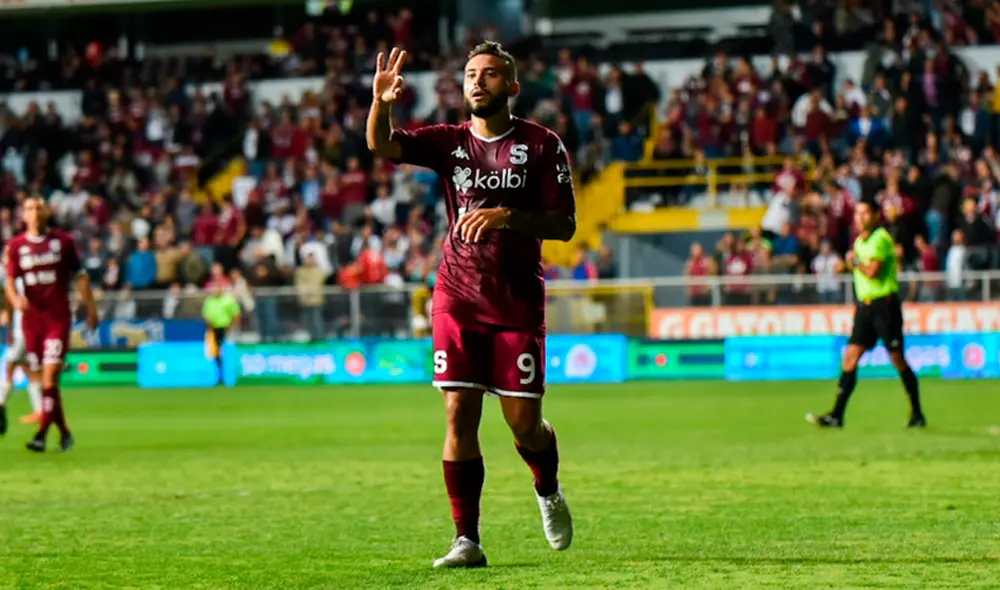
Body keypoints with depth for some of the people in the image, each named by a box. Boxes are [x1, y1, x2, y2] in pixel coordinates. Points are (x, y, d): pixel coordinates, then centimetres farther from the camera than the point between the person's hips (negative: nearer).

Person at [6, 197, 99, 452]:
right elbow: (10, 280, 2)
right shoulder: (17, 245, 6)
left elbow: (80, 277, 10)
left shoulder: (63, 240, 3)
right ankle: (63, 431, 21)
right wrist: (15, 299, -20)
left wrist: (91, 309, 10)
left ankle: (41, 434, -20)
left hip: (58, 317, -3)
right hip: (31, 318, 3)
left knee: (50, 376, -15)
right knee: (40, 379, 6)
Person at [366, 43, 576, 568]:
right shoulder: (451, 142, 6)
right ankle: (466, 540, -2)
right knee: (459, 415, -6)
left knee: (523, 422, 0)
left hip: (518, 301, -2)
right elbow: (382, 146, -9)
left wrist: (507, 216, -21)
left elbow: (564, 225, -5)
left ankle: (548, 493, 33)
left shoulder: (541, 145, 0)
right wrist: (380, 103, -30)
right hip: (457, 298, 2)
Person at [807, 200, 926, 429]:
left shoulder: (880, 239, -12)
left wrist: (854, 261, -6)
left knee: (898, 360, -2)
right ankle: (836, 415, -6)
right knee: (850, 358, -2)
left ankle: (917, 414, 9)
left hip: (885, 304, -8)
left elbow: (872, 271, -21)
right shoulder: (859, 241, 15)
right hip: (865, 305, 8)